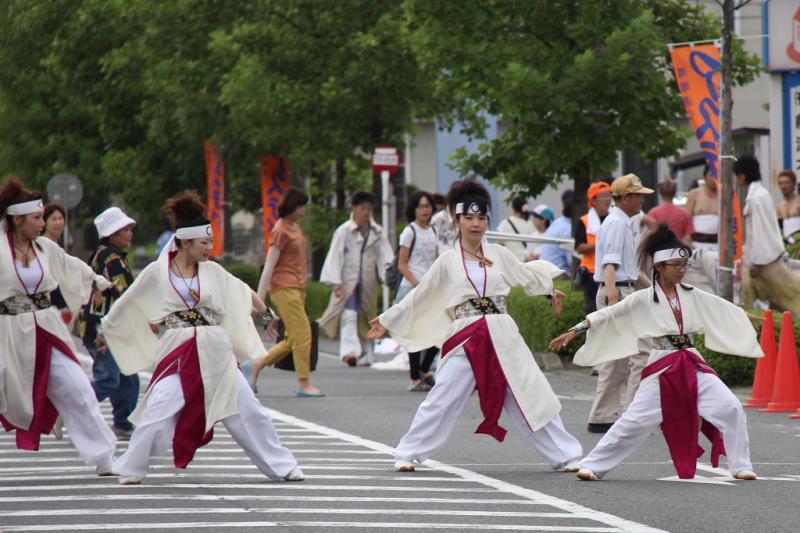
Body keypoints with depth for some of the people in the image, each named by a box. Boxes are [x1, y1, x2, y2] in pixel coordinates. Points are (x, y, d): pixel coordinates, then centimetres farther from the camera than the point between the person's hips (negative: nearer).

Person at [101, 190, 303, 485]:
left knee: (248, 411, 6)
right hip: (178, 355, -3)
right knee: (157, 412, -15)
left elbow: (244, 294, 22)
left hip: (216, 353, 3)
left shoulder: (212, 271, 6)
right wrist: (105, 330, 18)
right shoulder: (157, 272, -3)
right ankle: (131, 469, 0)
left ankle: (281, 466, 18)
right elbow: (127, 305, 9)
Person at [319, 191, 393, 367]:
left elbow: (386, 256, 5)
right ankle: (350, 351, -29)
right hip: (348, 280, -4)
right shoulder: (344, 231, -2)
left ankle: (366, 355, 22)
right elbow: (335, 256, -4)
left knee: (366, 318, 11)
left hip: (368, 283, 4)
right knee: (349, 315, -18)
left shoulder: (377, 232, 9)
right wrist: (336, 281, -12)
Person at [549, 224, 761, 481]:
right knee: (634, 421, -7)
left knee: (731, 408, -9)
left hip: (693, 368, 4)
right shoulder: (643, 300, -6)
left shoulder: (693, 296, 6)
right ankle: (592, 465, 3)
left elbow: (728, 311, 17)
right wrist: (574, 331, -11)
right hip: (661, 370, -4)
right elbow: (607, 315, -6)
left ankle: (741, 466, 2)